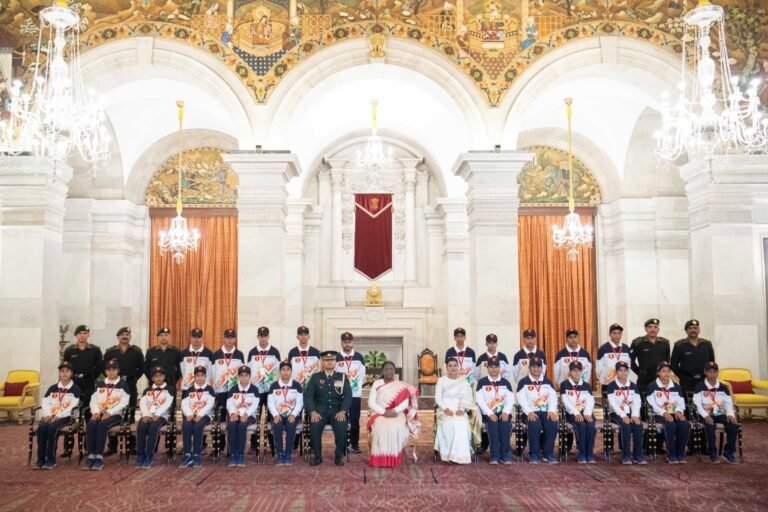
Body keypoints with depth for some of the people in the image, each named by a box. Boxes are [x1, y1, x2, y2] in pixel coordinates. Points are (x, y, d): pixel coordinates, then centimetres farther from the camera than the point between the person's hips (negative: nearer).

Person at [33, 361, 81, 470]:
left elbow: (72, 406, -7)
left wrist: (58, 415, -19)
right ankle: (40, 459, -21)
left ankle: (51, 459, -25)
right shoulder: (52, 388, 19)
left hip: (65, 416, -4)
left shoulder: (75, 389, 5)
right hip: (50, 415, 4)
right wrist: (47, 414, -11)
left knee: (52, 427, -33)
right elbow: (45, 403, 8)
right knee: (41, 427, -28)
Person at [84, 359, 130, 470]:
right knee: (91, 424, -29)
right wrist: (96, 412, -8)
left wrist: (109, 413, -15)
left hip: (115, 414, -4)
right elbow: (94, 400, 12)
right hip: (100, 413, 4)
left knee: (102, 425, -33)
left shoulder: (123, 384, 4)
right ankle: (91, 456, -27)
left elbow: (124, 402, -5)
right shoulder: (100, 384, 19)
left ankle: (99, 457, -30)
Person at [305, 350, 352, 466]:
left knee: (341, 424, -32)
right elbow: (308, 396, 0)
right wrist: (312, 411, -16)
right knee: (314, 424, -31)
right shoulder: (316, 377, 9)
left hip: (337, 410, 0)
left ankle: (338, 456, -12)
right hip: (320, 410, 0)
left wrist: (342, 411, -18)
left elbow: (348, 396, 0)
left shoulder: (343, 377, 9)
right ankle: (317, 456, -11)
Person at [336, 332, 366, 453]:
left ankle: (355, 444, 10)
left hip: (355, 394, 1)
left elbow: (362, 375, 6)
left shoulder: (359, 357, 5)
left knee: (355, 420, 1)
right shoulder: (336, 358, 2)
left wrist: (357, 387, -3)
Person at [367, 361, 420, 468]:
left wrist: (395, 411, -21)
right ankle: (380, 458, -23)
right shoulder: (376, 384, 6)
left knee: (397, 428, -34)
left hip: (397, 414, 0)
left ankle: (394, 458, -20)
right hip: (379, 414, 0)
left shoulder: (401, 386, 8)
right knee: (381, 427, -34)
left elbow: (405, 402, -3)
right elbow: (371, 403, -3)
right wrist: (384, 412, -17)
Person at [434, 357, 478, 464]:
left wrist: (461, 409, -14)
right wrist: (445, 409, -17)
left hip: (459, 411, 1)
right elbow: (438, 398, 0)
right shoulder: (441, 380, 7)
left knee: (462, 424, -31)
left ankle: (459, 455, -25)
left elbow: (467, 398, 5)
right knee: (449, 424, -33)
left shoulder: (464, 381, 13)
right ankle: (449, 455, -27)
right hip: (445, 410, -1)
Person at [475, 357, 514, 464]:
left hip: (503, 413, 1)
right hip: (488, 413, -1)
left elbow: (511, 400, 4)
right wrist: (490, 413, -16)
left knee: (505, 424, -30)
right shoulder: (482, 382, 5)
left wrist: (506, 412, -14)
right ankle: (495, 455, -24)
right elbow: (480, 401, -4)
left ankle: (505, 454, -19)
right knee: (493, 424, -32)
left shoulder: (505, 383, 12)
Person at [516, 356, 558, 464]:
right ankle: (534, 454, -18)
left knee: (553, 424, -28)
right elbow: (521, 399, -5)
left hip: (546, 411, 3)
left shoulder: (548, 382, 16)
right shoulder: (523, 382, 5)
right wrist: (529, 412, -20)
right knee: (535, 425, -34)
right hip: (531, 412, -3)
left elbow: (553, 397, 8)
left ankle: (548, 453, -12)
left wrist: (552, 411, -10)